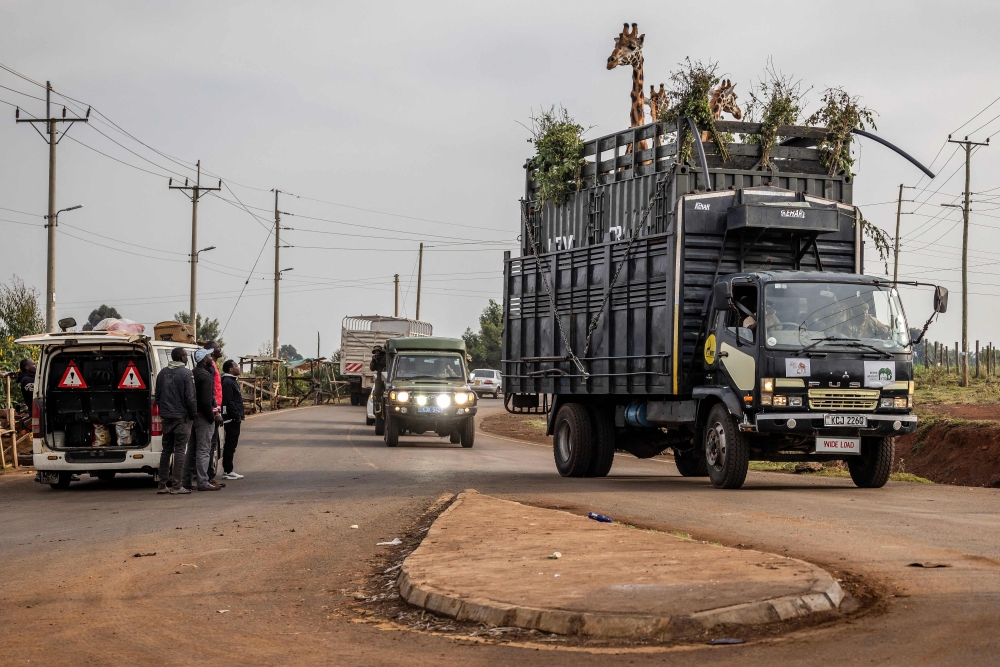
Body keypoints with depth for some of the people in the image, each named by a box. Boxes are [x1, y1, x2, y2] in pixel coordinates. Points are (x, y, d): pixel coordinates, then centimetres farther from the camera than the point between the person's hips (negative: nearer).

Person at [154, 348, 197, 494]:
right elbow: (190, 398, -13)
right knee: (180, 450, -3)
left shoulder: (162, 373, 9)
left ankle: (162, 485, 11)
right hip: (181, 417, -6)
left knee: (166, 450, 11)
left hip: (166, 417, 6)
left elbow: (157, 396, 15)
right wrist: (194, 414, -2)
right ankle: (176, 486, -6)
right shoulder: (186, 374, -11)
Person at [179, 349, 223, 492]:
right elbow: (206, 401, -22)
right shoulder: (205, 376, -15)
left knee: (191, 451, 13)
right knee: (203, 450, -6)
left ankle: (185, 483, 15)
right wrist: (211, 417, -13)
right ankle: (203, 482, -5)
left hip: (193, 416, 9)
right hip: (203, 416, -9)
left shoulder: (193, 374, 12)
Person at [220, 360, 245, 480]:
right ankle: (228, 471, -5)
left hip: (233, 419, 11)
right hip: (231, 419, -11)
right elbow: (229, 402, -21)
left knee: (231, 444, 13)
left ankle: (227, 470, 18)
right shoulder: (228, 382, -15)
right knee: (231, 444, -7)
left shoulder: (232, 381, 19)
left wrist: (240, 415, 19)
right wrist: (237, 416, -20)